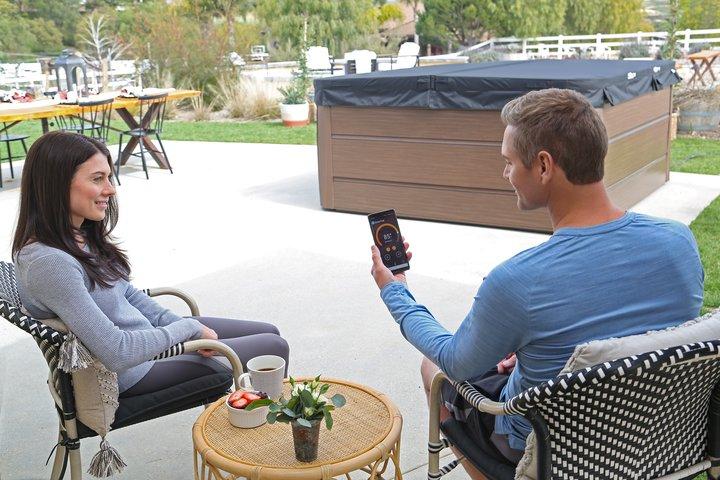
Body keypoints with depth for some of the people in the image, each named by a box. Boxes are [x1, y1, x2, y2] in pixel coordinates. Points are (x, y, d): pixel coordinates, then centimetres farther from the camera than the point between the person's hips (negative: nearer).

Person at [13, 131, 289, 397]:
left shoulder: (81, 235, -1)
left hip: (146, 334, 9)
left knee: (269, 333, 14)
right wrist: (188, 328, -18)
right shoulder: (47, 263, -30)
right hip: (129, 375, -9)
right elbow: (117, 353, -31)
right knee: (274, 348, -1)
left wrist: (175, 323, 2)